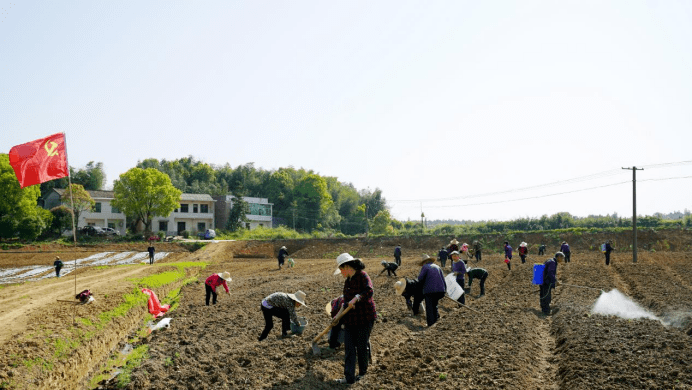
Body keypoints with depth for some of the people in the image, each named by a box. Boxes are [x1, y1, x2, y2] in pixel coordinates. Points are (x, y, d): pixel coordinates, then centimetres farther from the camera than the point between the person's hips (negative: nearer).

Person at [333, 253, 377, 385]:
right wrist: (339, 314, 15)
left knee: (362, 346, 6)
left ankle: (363, 373, 25)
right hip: (350, 318, 7)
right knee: (349, 347, 3)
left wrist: (356, 298, -36)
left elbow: (369, 291, -28)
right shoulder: (347, 280, 12)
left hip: (364, 318, -7)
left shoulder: (362, 276, -13)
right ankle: (349, 377, 6)